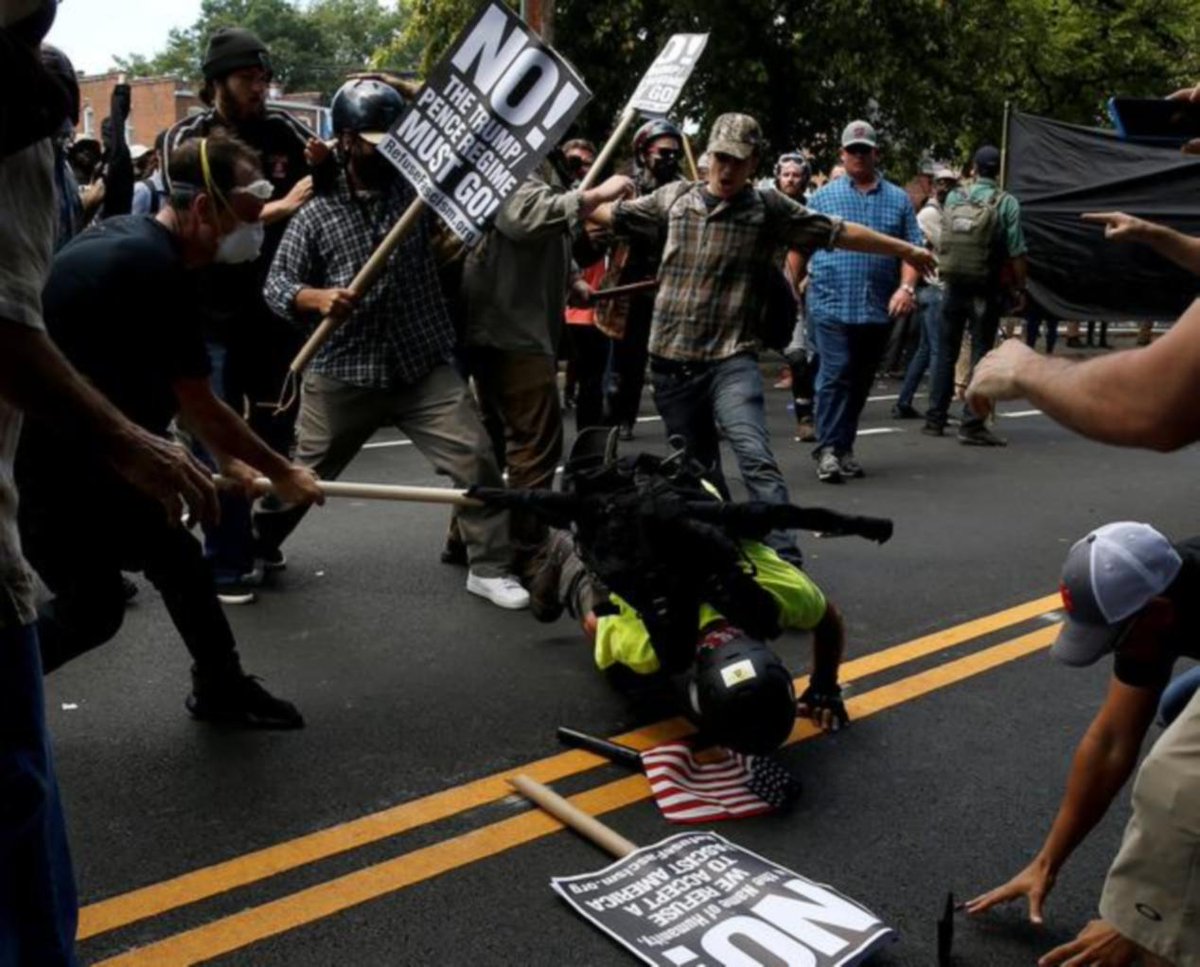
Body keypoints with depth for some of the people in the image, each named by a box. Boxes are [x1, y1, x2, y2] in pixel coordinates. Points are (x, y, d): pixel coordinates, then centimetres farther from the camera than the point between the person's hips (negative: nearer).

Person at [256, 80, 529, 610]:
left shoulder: (418, 187, 3)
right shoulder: (316, 212, 0)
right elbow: (276, 283, -4)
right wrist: (318, 297, -24)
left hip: (425, 367, 1)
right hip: (341, 373, 0)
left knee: (475, 458, -9)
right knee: (301, 475, 14)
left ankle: (489, 567, 5)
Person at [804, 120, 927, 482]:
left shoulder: (898, 199, 11)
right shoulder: (823, 197, 6)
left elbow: (913, 249, 7)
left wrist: (907, 287, -8)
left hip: (878, 309, 3)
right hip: (832, 304, -3)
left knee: (861, 381, 10)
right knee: (836, 374, -13)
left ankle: (845, 447, 20)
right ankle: (828, 448, -10)